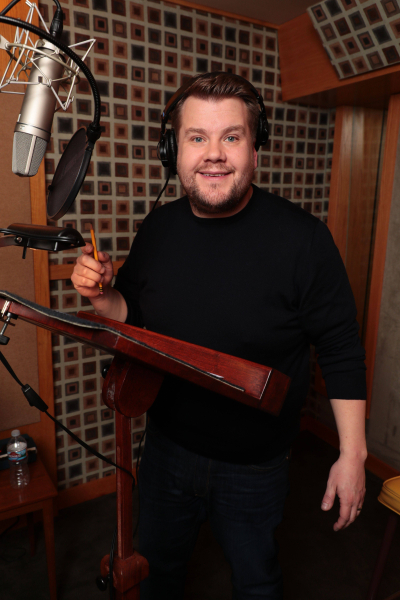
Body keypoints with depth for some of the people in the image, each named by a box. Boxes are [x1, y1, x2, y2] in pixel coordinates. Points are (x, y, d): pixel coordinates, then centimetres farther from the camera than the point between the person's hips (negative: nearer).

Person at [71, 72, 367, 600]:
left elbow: (341, 351, -13)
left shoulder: (302, 237, -20)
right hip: (167, 447, 4)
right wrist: (101, 294, -15)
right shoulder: (158, 229, -7)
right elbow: (134, 313, 6)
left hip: (255, 466, -3)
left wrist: (353, 454, -11)